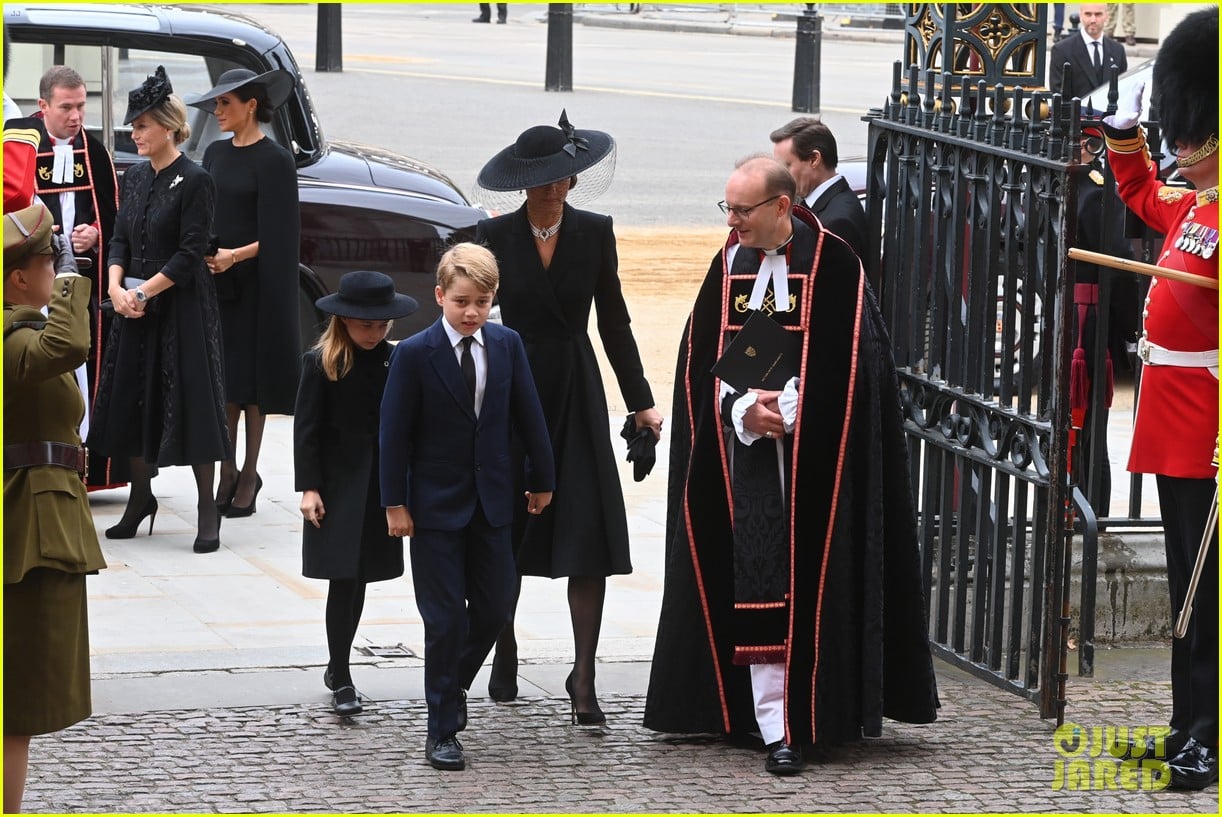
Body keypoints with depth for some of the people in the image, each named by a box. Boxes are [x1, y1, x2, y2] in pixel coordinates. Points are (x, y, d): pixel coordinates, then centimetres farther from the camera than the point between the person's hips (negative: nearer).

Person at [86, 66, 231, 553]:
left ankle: (207, 509, 0)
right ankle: (140, 497, 23)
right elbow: (121, 239, 11)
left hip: (181, 308, -7)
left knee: (190, 399, -5)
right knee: (132, 399, 9)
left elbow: (190, 253, -14)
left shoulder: (194, 181, -10)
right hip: (134, 309, 7)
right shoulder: (135, 179, 11)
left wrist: (145, 291, -16)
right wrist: (116, 286, -7)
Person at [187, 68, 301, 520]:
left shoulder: (274, 160, -8)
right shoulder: (216, 154, 11)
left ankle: (249, 473, 7)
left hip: (255, 283, -6)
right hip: (214, 279, 6)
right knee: (221, 375, 3)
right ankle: (228, 473, 9)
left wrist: (235, 255, -20)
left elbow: (278, 233, -11)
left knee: (250, 376, -1)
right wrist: (202, 253, -2)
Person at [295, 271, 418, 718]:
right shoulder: (321, 363, -7)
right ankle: (341, 680, -3)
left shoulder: (392, 359, 3)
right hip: (339, 484, -4)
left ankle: (338, 667, 22)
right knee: (343, 579, -7)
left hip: (380, 484, 4)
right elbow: (306, 428, -7)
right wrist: (309, 487, -12)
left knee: (359, 580, 10)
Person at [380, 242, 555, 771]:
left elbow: (528, 415, 9)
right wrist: (395, 504, -10)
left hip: (491, 500, 4)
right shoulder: (414, 354, -11)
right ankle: (442, 731, 6)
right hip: (436, 506, -4)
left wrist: (542, 479, 13)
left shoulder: (507, 345, 1)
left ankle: (452, 686, 34)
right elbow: (395, 431, -8)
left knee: (494, 608, 8)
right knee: (446, 618, -2)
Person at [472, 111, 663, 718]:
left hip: (576, 394, 0)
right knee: (506, 534, 8)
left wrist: (640, 402, 7)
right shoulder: (496, 236, -3)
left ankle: (583, 680, -6)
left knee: (588, 536, -8)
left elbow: (613, 321, 7)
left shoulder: (594, 234, 1)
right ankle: (504, 656, 28)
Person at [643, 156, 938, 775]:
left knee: (814, 580, -3)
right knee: (759, 586, -5)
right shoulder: (729, 266, 8)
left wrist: (783, 411, -14)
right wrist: (744, 410, -10)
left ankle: (824, 710, 8)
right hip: (748, 449, 3)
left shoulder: (833, 266, -5)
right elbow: (702, 363, 7)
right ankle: (776, 729, -6)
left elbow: (846, 365, -9)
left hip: (815, 456, -3)